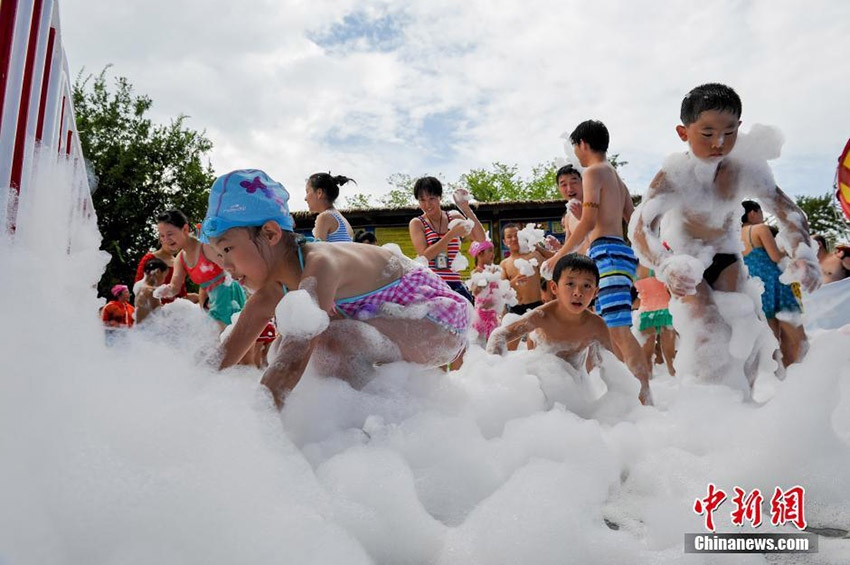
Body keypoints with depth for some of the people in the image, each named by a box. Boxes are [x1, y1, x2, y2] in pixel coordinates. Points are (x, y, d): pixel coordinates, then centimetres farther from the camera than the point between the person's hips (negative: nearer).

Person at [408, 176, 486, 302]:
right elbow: (424, 256, -12)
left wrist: (466, 208, -7)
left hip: (454, 284, 2)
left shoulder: (454, 217, 9)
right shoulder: (417, 223, 3)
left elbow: (481, 239, -2)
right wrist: (451, 234, -16)